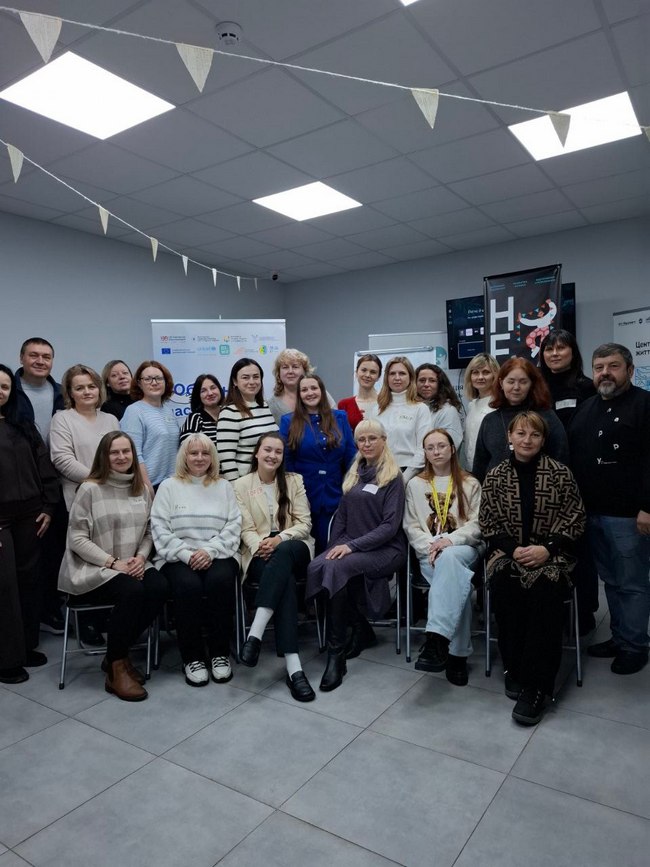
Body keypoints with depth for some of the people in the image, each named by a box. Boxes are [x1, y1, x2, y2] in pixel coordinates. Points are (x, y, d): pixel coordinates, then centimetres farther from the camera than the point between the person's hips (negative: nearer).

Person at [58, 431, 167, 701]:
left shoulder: (142, 489, 9)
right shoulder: (90, 489, -8)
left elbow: (147, 531, 12)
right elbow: (76, 539, -10)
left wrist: (141, 557, -9)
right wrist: (112, 562, -18)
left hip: (132, 565, 5)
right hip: (92, 568, -5)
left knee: (159, 588, -24)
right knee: (132, 591, -32)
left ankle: (118, 654, -4)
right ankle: (116, 668, -13)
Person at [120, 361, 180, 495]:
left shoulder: (169, 408, 11)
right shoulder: (134, 411, -8)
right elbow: (134, 455, -14)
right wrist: (148, 487, -18)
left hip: (172, 484, 6)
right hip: (152, 485, -6)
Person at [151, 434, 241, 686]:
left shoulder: (224, 487, 15)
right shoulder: (168, 486, 10)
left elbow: (233, 526, 5)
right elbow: (160, 529, 0)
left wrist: (210, 551, -11)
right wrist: (187, 555, -13)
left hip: (217, 556, 1)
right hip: (178, 557, -1)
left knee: (220, 581, -31)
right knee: (188, 585, -32)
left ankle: (220, 653, -14)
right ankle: (192, 657, -14)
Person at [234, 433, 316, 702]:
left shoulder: (294, 480, 12)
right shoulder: (241, 485, 9)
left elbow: (304, 523, 4)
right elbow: (246, 530, 1)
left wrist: (279, 539, -15)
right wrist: (259, 545, -22)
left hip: (294, 548, 1)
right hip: (259, 553, -1)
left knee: (283, 553, -39)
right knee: (285, 579, -36)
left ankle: (255, 634, -44)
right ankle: (293, 666, -44)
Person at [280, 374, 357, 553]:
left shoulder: (340, 418, 7)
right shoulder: (289, 422, 2)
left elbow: (350, 456, 6)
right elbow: (286, 461, 0)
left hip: (335, 496, 2)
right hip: (303, 496, -1)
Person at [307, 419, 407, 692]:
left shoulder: (393, 477, -3)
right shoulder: (353, 474, 17)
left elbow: (390, 525, -11)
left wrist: (353, 545, -20)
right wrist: (335, 545, -1)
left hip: (385, 549, -6)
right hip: (349, 544, 6)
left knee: (335, 569, -33)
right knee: (316, 566, -26)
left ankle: (336, 653, -22)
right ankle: (362, 631, -6)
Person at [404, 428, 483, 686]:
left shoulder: (470, 484, 15)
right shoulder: (415, 485, 17)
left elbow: (477, 523, 3)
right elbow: (411, 526, 9)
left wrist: (450, 540, -16)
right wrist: (429, 546, -11)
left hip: (464, 548, -1)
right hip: (428, 552, 1)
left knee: (448, 558, -40)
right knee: (457, 582, -35)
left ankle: (437, 639, -49)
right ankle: (458, 653, -35)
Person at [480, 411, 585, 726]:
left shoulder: (560, 473, 1)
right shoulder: (495, 476, 5)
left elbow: (575, 520, 1)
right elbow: (488, 523, 6)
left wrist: (547, 549, -13)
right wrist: (513, 549, -10)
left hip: (550, 555, -1)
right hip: (508, 553, 2)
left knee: (544, 588, -32)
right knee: (502, 583, -31)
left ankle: (535, 684, -24)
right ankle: (514, 668, -12)